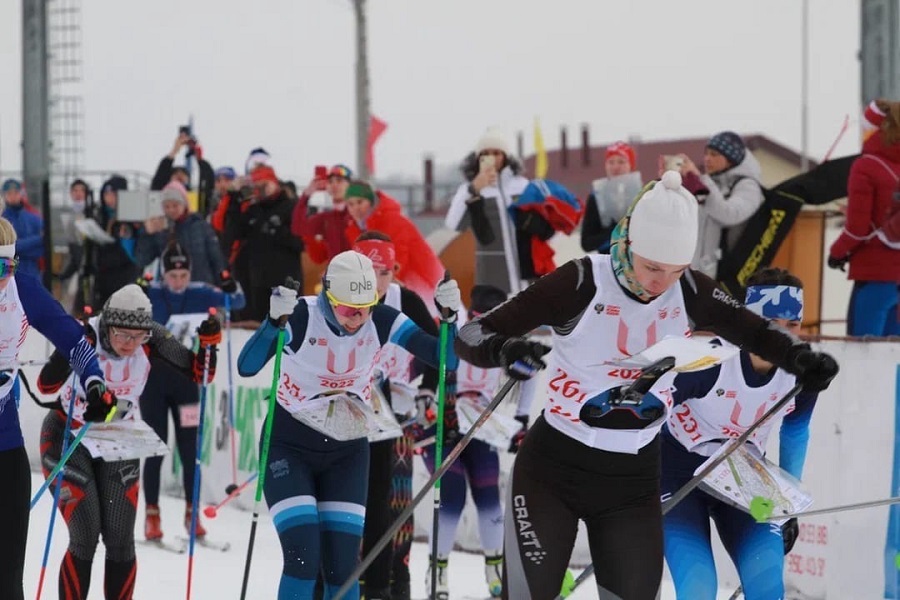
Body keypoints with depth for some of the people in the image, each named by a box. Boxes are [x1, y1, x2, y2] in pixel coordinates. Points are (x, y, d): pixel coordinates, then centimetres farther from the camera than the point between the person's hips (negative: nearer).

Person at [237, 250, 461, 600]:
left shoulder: (381, 322, -13)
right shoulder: (301, 317, -23)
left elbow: (445, 359, -12)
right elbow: (246, 367, -36)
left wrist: (448, 316, -29)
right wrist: (275, 321, -50)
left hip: (347, 451, 3)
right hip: (290, 448, -3)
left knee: (342, 565, -2)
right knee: (303, 558, -15)